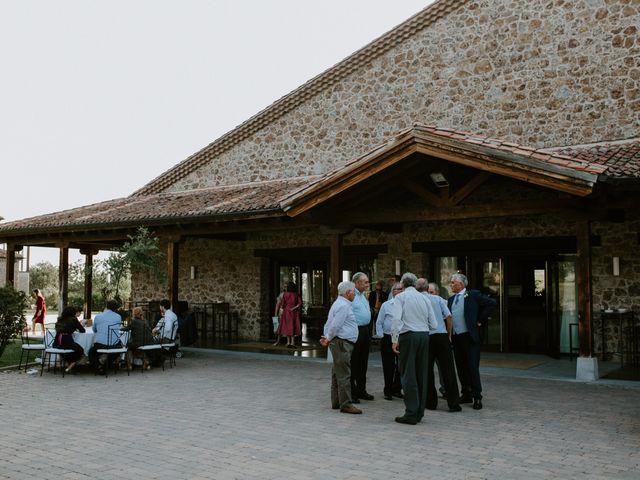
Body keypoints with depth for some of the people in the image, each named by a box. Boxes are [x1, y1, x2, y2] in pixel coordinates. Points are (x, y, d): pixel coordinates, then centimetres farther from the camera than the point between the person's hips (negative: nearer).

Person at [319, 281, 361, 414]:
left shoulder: (339, 304, 18)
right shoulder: (343, 306, -15)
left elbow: (329, 324, 19)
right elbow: (335, 325, -19)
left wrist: (327, 338, 12)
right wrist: (328, 339, -5)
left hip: (340, 343, 11)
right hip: (342, 343, -11)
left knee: (337, 373, 14)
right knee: (344, 374, -8)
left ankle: (336, 402, 21)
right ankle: (346, 404, -6)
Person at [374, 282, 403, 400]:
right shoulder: (386, 305, 3)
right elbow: (379, 323, 6)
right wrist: (381, 336, 0)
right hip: (388, 338, -1)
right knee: (388, 366, 3)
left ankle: (397, 389, 22)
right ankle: (387, 391, 14)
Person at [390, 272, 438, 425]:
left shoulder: (400, 297, 0)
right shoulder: (424, 298, 12)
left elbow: (396, 318, -13)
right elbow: (434, 324, 9)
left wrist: (394, 340, -8)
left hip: (408, 335, -5)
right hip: (424, 336, 5)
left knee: (408, 374, -3)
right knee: (421, 374, 10)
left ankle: (411, 414, -5)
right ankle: (419, 412, 16)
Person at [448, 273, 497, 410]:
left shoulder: (473, 295, -4)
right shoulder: (450, 299, 13)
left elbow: (491, 303, -8)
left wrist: (480, 320, -8)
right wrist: (449, 334, 2)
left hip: (470, 336, -6)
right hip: (456, 337, 6)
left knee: (473, 367, -6)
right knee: (461, 368, 11)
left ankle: (477, 397, 0)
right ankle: (466, 395, 21)